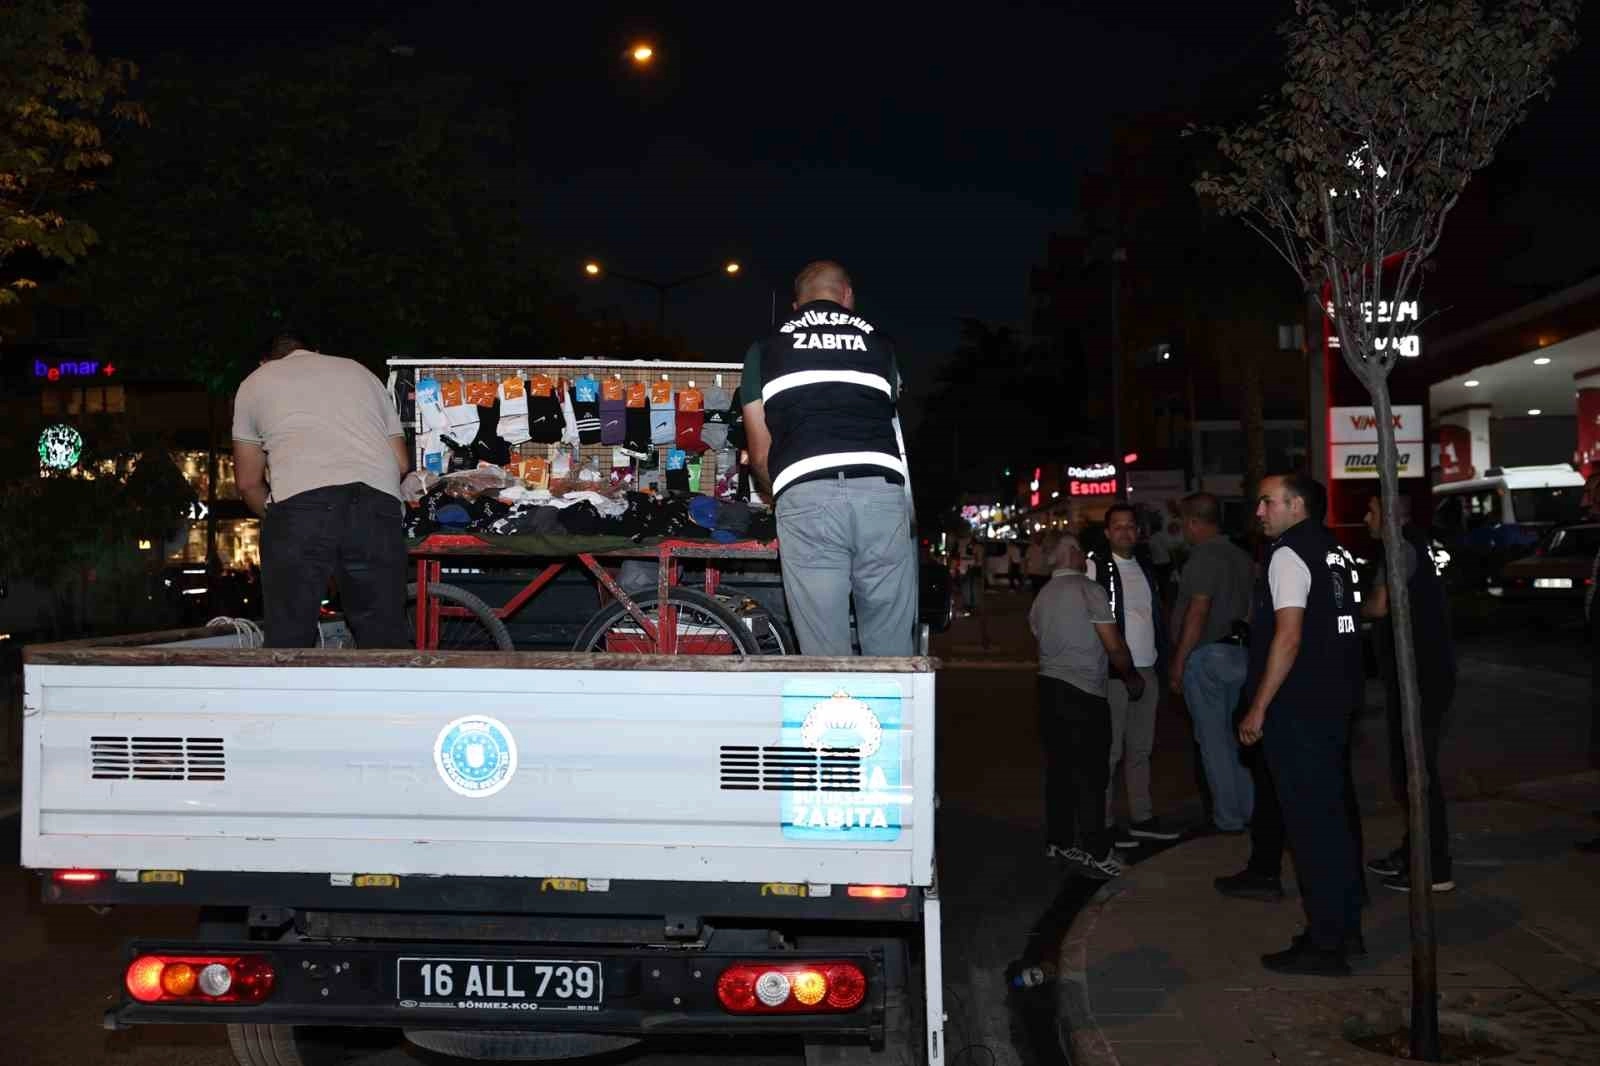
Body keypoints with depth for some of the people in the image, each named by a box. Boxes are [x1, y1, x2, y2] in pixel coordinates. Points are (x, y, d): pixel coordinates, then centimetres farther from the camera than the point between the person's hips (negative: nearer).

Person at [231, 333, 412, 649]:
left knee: (289, 639, 5)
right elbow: (402, 464, 26)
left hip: (299, 504, -2)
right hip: (377, 506, 2)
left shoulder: (255, 382, 26)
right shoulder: (359, 370, 32)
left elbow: (248, 482, 24)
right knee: (385, 637, 9)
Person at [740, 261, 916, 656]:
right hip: (881, 492, 1)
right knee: (892, 652, 8)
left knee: (825, 655, 2)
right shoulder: (878, 342, 22)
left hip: (807, 499, -1)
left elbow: (761, 454, 19)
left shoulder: (765, 349, 19)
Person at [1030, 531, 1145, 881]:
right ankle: (1094, 853, -5)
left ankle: (1059, 841, 21)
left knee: (1059, 768, 14)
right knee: (1091, 773, -5)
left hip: (1049, 685, 7)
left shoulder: (1040, 597, 13)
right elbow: (1114, 646, -10)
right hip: (1084, 693, -7)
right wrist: (1131, 676, 7)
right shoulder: (1089, 590, -9)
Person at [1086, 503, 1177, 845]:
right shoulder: (1095, 567, -5)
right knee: (1109, 751, -4)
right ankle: (1103, 823, 3)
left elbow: (1158, 617, 20)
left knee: (1140, 749, 13)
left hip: (1147, 672, 7)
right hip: (1111, 673, -6)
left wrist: (1162, 656, 10)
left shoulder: (1146, 570, 15)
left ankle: (1141, 817, 21)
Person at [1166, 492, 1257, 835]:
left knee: (1214, 739, -1)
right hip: (1239, 652, 8)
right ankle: (1248, 809, 21)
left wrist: (1179, 661, -17)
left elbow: (1198, 611, -20)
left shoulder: (1204, 557, -14)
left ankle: (1227, 818, 4)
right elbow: (1249, 608, 14)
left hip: (1207, 654, -8)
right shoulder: (1242, 557, 13)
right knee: (1237, 736, 15)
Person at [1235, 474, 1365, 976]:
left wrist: (1259, 708, -17)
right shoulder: (1334, 552, 13)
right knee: (1333, 813, 16)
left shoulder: (1288, 556, -14)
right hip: (1336, 702, 9)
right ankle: (1345, 924, 27)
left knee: (1309, 822, -3)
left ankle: (1324, 944, 2)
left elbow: (1288, 638, -20)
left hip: (1298, 710, -9)